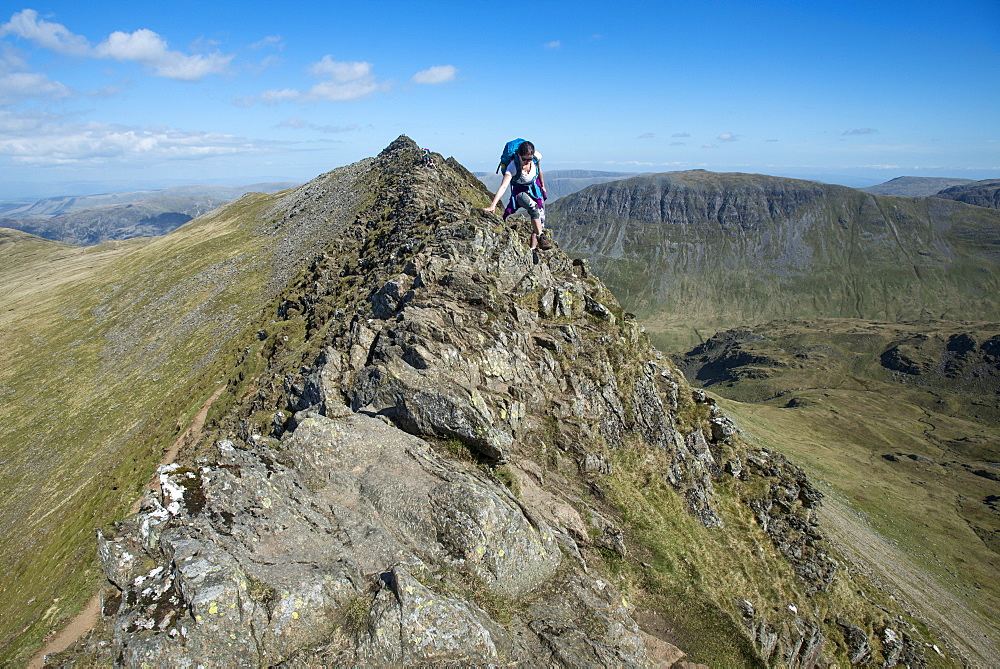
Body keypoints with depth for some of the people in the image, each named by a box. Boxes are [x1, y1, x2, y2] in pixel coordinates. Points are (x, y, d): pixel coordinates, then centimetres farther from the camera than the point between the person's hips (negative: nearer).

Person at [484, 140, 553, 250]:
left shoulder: (536, 157, -20)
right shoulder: (513, 166, -32)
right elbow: (503, 186, -43)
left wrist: (542, 185, 18)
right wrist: (493, 205, -54)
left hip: (535, 188, 5)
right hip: (520, 191, -5)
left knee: (541, 216, -3)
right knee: (533, 208, -31)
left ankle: (533, 244, 8)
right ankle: (541, 237, -18)